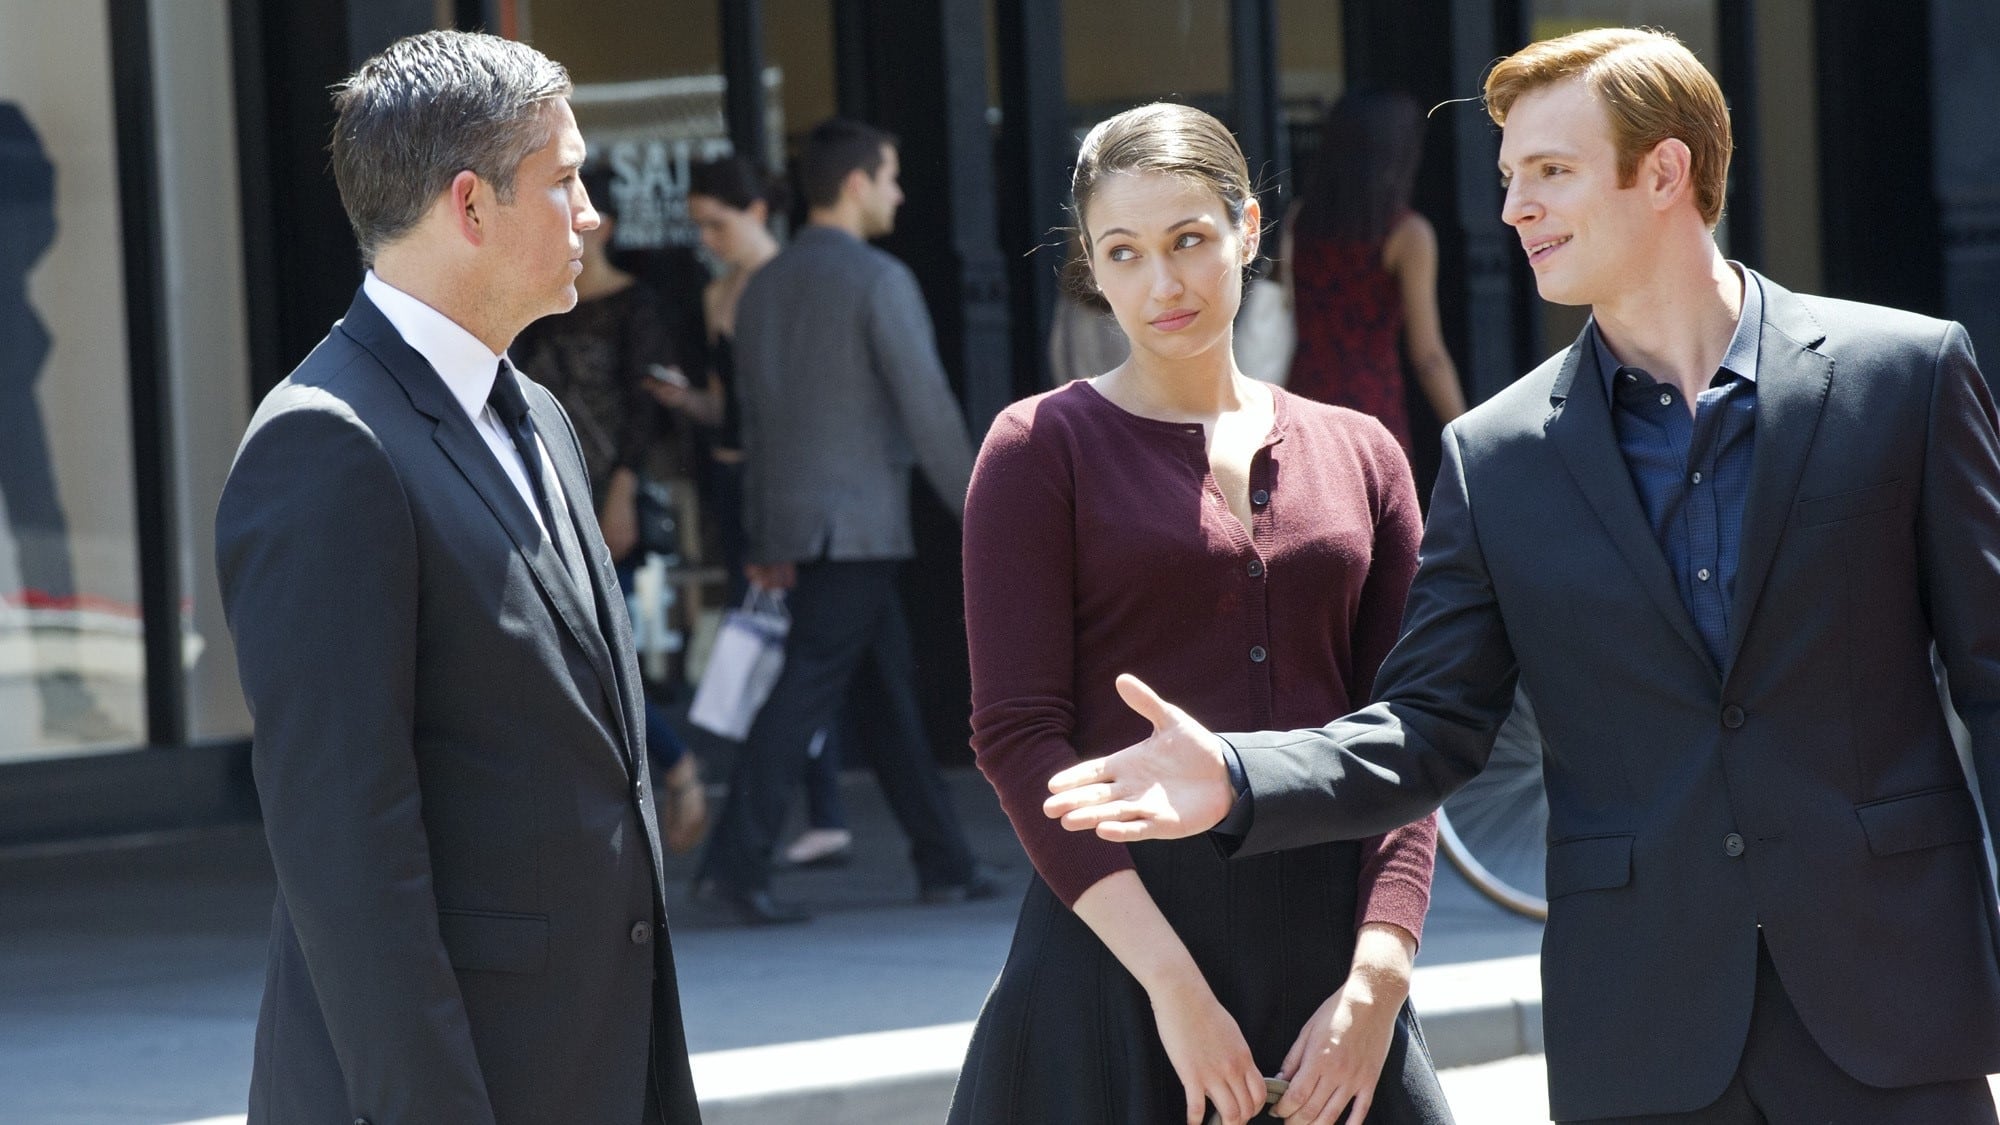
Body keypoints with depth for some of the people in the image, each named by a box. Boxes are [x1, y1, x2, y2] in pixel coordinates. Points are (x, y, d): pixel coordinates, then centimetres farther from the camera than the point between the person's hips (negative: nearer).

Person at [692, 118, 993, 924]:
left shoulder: (763, 287, 14)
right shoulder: (879, 282, -10)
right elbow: (927, 407, -11)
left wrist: (765, 539, 20)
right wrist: (977, 509, -3)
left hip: (794, 525, 8)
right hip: (857, 522, -8)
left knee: (892, 686, 13)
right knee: (806, 692, -9)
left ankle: (944, 862, 17)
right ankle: (734, 862, -14)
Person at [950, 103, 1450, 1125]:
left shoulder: (1358, 456, 10)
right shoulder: (1043, 447, 0)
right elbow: (1018, 735, -8)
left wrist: (1378, 977, -10)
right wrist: (1172, 983, -17)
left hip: (1323, 949, 3)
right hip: (1118, 951, -3)